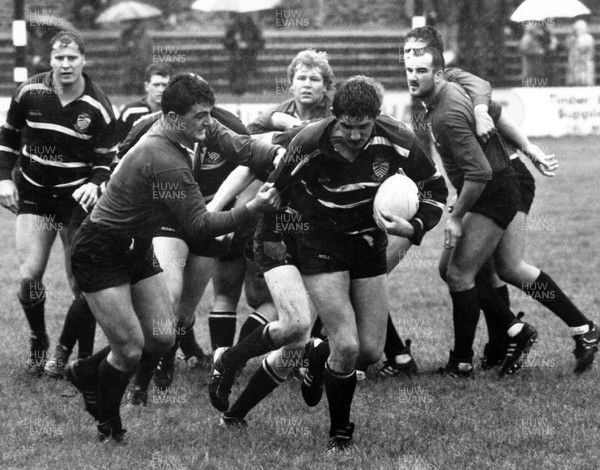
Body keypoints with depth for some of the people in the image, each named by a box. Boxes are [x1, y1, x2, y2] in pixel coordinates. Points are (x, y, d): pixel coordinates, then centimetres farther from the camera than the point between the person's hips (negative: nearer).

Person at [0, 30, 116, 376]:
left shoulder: (98, 107, -12)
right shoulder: (30, 93, -7)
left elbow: (107, 159, -3)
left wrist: (94, 183, -22)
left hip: (77, 197, -2)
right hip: (34, 195, 2)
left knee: (82, 284, -3)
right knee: (29, 276, -9)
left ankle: (83, 358, 9)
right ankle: (38, 342, 15)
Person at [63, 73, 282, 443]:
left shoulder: (189, 131, -5)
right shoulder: (166, 163, -32)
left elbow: (240, 146, 3)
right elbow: (199, 227, -28)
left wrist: (280, 153, -14)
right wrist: (253, 209, -29)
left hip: (136, 247, 9)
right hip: (100, 254, -9)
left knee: (162, 340, 5)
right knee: (130, 349, -9)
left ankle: (86, 372, 28)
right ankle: (108, 427, 15)